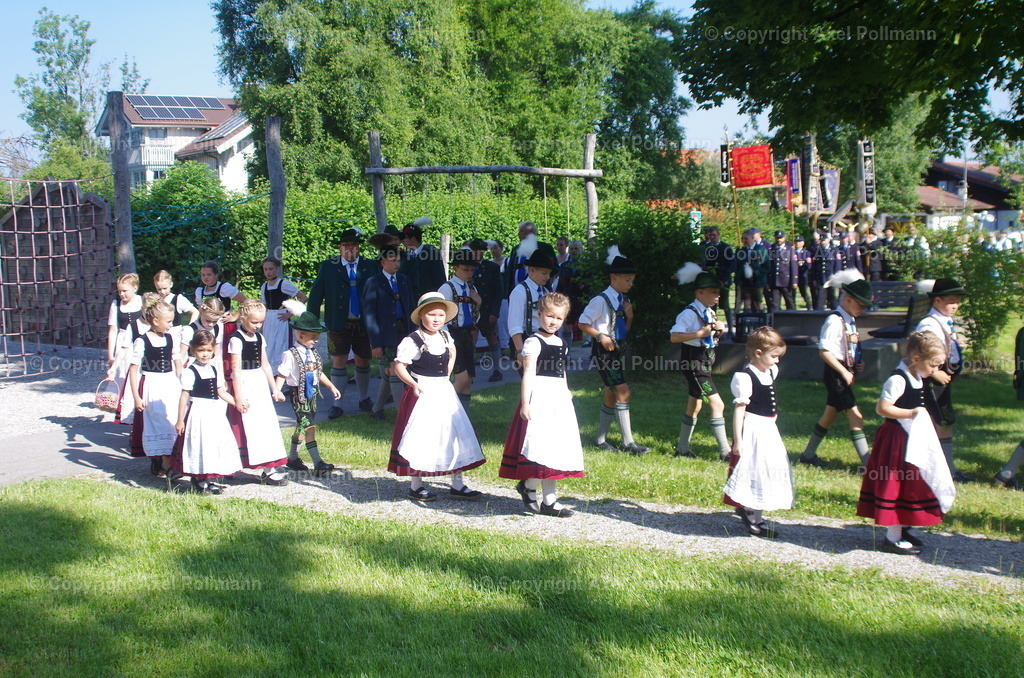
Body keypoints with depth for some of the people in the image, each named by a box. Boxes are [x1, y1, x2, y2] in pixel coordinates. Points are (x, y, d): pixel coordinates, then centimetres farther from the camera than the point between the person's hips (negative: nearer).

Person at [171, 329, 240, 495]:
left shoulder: (215, 370, 9)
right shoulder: (190, 372, -10)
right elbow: (184, 396, -10)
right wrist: (180, 420, -11)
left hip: (215, 413, 6)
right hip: (198, 414, -6)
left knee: (218, 443, 8)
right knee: (199, 446, -4)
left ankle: (212, 480, 20)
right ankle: (199, 482, 8)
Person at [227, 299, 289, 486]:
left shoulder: (259, 338, 10)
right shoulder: (236, 340, -12)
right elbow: (236, 369, -15)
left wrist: (274, 388, 18)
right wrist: (238, 396, -19)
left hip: (260, 384, 8)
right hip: (245, 385, -8)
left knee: (267, 424, 6)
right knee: (248, 427, -5)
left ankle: (270, 467, 10)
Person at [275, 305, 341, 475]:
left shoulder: (313, 353, 10)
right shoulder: (290, 354, -14)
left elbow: (319, 372, 21)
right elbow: (282, 375, -14)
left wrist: (332, 387, 23)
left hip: (311, 394, 8)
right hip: (299, 395, -8)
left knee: (301, 426, 16)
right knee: (309, 426, -11)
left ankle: (292, 458, 30)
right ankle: (317, 462, -12)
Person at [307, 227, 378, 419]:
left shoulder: (371, 267, 2)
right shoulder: (328, 267, 0)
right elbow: (315, 295, -1)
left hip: (364, 324, 1)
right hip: (338, 324, -1)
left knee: (363, 361, 13)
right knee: (339, 362, 2)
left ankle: (364, 400, 30)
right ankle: (337, 405, 12)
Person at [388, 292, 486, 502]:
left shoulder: (445, 337, 7)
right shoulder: (412, 341, -13)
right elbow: (399, 366, -13)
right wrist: (413, 384, -26)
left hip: (444, 392, 7)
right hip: (422, 393, -7)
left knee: (457, 435, 7)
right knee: (420, 439, -2)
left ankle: (456, 484, 16)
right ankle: (415, 486, 12)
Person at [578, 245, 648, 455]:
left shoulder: (624, 301, 10)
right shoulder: (601, 300, -14)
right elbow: (583, 323, -10)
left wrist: (629, 316, -2)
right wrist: (601, 337, -18)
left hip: (617, 349, 9)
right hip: (603, 351, -9)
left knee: (611, 394, 13)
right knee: (623, 392, -13)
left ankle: (601, 439, 24)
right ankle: (628, 442, -10)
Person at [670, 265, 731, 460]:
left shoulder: (709, 313, 11)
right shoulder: (689, 313, -17)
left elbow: (712, 336, 22)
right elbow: (674, 336, -27)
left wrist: (719, 328, 0)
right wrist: (699, 333, -29)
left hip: (705, 363, 10)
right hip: (693, 364, -10)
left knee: (694, 406, 16)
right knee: (717, 404, -12)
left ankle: (682, 448, 27)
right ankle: (725, 451, -8)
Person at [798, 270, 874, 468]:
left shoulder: (850, 320, 13)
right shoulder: (834, 320, -17)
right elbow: (824, 350, -22)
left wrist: (858, 363, 4)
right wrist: (844, 372, -21)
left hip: (845, 373, 10)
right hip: (836, 374, -10)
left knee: (831, 415, 17)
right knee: (856, 416, -10)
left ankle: (808, 454, 30)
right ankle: (868, 464, -7)